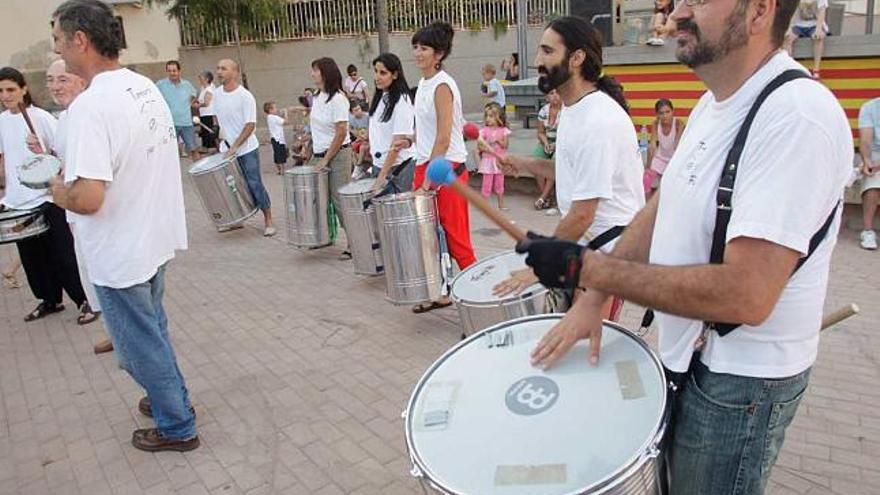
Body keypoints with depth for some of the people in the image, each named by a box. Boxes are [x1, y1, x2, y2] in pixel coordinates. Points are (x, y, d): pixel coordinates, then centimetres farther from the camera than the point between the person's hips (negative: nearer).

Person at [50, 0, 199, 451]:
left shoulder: (90, 105, -26)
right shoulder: (146, 87, 1)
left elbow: (88, 198, -32)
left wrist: (59, 193, -10)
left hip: (122, 255, -8)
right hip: (157, 237, 8)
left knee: (141, 344, 10)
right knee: (152, 328, 26)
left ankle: (177, 427, 26)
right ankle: (170, 397, 43)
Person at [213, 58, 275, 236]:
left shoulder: (245, 96, -15)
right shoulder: (217, 93, 4)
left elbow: (250, 125, -18)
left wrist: (235, 146, -21)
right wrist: (222, 136, 11)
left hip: (246, 150, -6)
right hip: (226, 149, 6)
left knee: (254, 185, -3)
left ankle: (268, 220, 9)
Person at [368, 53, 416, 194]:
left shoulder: (402, 101, -15)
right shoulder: (379, 98, 9)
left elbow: (398, 142, -19)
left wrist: (382, 176, -21)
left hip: (400, 167, -7)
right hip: (379, 164, 8)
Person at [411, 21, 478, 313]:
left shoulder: (442, 86, -14)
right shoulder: (424, 84, 13)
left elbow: (444, 138, -19)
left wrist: (429, 178, -20)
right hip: (426, 165, 9)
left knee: (455, 235, -2)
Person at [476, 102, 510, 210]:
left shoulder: (503, 130, 1)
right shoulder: (484, 131, -1)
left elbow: (505, 145, -2)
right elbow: (479, 146, -1)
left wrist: (498, 140, -17)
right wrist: (485, 148, -20)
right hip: (488, 160, -1)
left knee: (499, 184, 9)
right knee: (487, 184, -3)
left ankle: (501, 205, 20)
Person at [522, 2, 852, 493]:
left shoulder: (798, 116, -26)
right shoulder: (713, 104, 4)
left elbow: (745, 296, -33)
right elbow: (658, 212, 7)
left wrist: (589, 267, -27)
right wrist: (592, 298, -4)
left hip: (740, 380, -8)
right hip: (689, 357, 8)